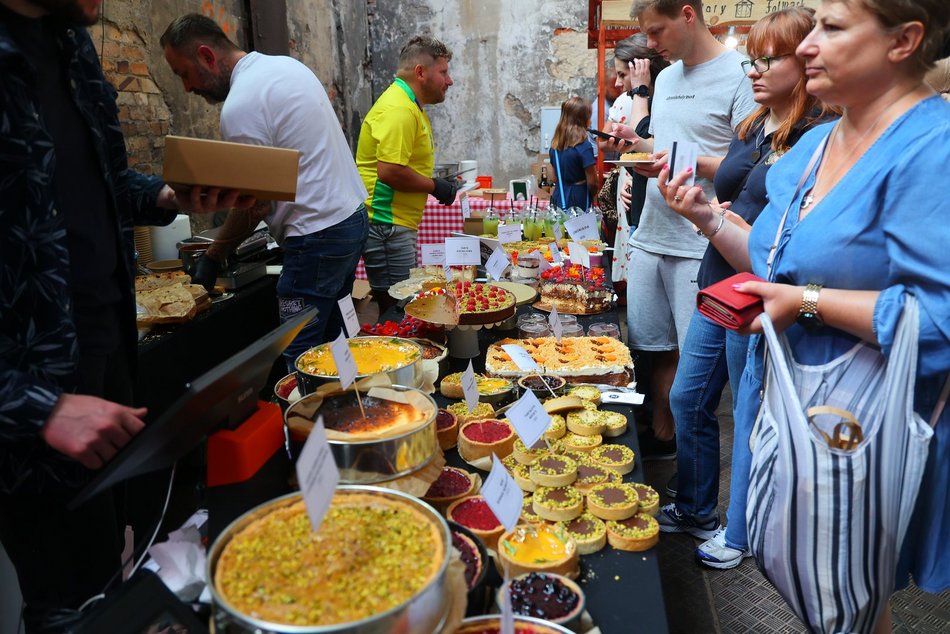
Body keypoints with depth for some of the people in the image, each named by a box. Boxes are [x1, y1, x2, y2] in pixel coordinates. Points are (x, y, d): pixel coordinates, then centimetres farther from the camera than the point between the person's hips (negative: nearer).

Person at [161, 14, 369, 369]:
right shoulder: (287, 64, 12)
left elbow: (255, 205, -13)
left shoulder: (240, 106, -16)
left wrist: (213, 257, 0)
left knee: (301, 356, -2)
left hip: (318, 238, -10)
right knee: (329, 340, 16)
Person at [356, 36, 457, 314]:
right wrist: (435, 186, -12)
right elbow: (390, 171, -25)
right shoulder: (398, 109, -16)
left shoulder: (410, 106, 19)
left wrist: (441, 184, 12)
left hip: (397, 224, 11)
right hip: (387, 225, -11)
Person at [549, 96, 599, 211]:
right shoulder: (584, 147, -16)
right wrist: (594, 196, 5)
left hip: (558, 199, 7)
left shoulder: (554, 145, 4)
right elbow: (591, 182, -13)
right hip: (578, 201, -6)